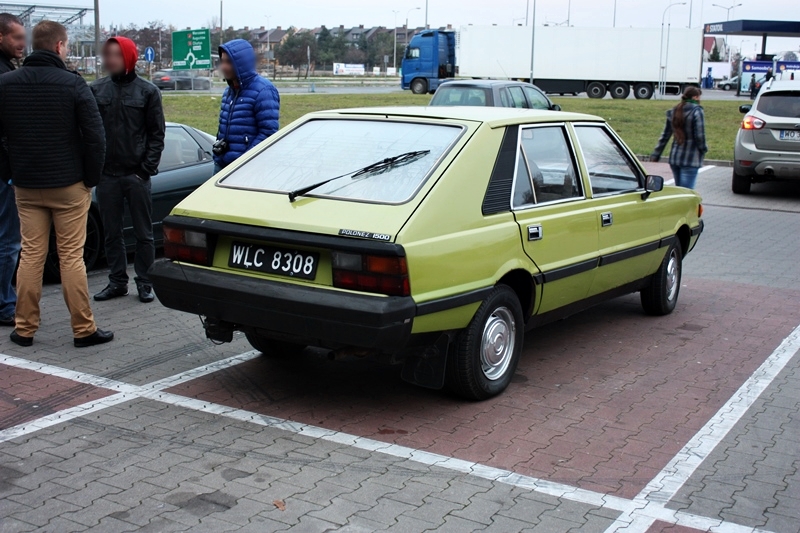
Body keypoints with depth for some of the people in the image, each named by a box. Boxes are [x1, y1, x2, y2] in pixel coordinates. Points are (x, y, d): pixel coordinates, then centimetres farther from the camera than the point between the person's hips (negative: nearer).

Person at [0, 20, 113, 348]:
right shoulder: (72, 84, -10)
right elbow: (95, 136, -13)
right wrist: (91, 177, -2)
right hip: (68, 185, -3)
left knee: (30, 255, 10)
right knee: (71, 257, 1)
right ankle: (83, 329, 6)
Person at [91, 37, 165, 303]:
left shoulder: (147, 91, 0)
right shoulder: (97, 90, 5)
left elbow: (157, 134, -1)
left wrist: (147, 168, -8)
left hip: (137, 174, -2)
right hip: (107, 174, 2)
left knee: (143, 232, 5)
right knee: (112, 232, 9)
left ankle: (144, 282, 14)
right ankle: (117, 281, 19)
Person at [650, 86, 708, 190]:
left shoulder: (673, 112, 10)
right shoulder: (697, 112, -11)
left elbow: (665, 136, 12)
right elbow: (699, 136, -13)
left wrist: (655, 155, 15)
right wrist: (704, 148, 7)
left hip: (674, 158, 7)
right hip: (691, 159, -7)